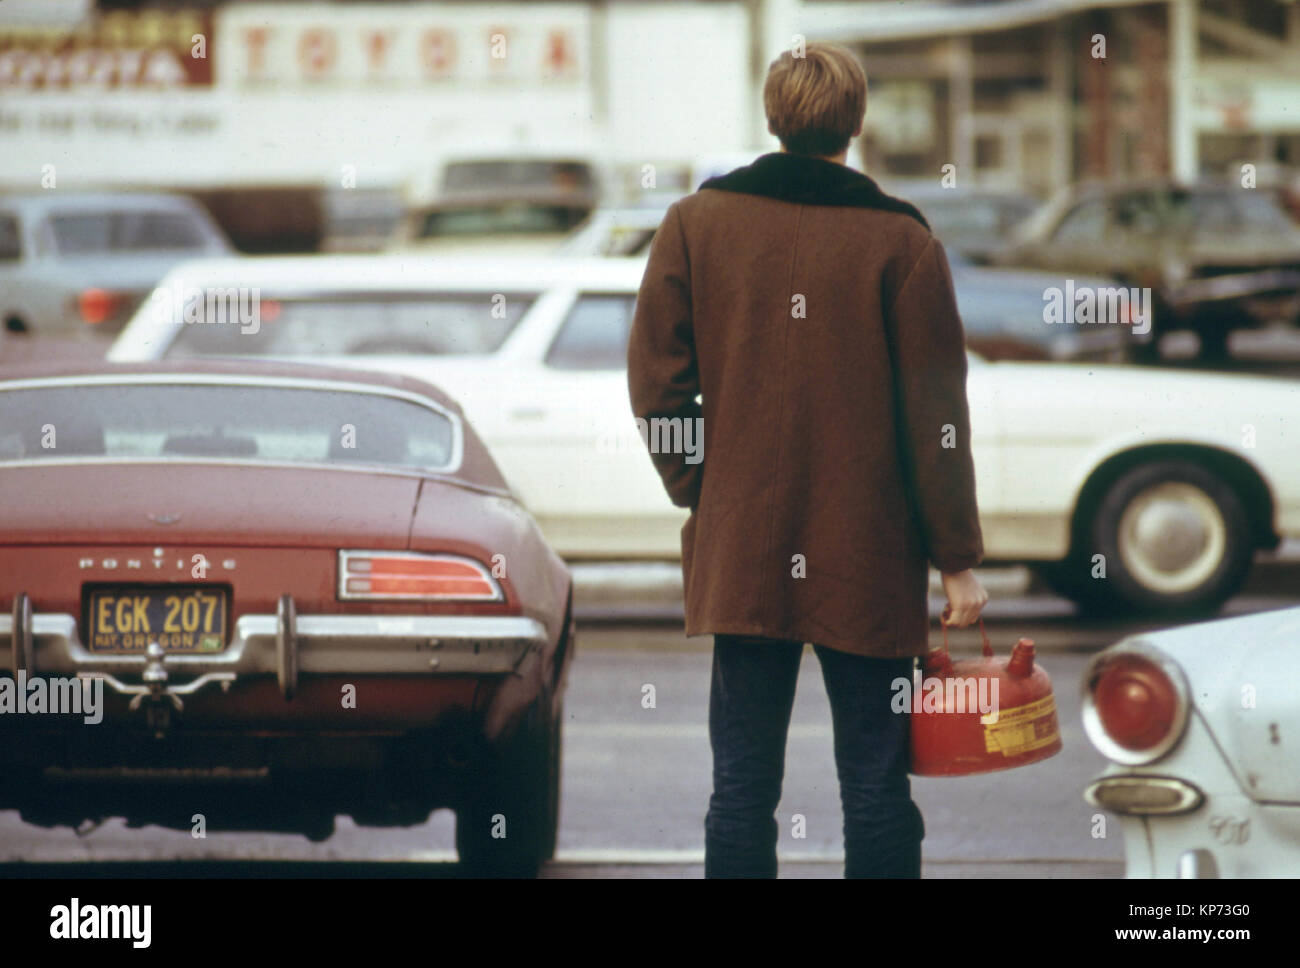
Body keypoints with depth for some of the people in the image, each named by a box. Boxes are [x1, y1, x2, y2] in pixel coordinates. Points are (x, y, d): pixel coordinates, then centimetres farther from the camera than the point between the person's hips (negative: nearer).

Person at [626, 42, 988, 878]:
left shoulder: (694, 223, 1)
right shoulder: (900, 241, -6)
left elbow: (657, 379, 2)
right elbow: (934, 411, -5)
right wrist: (958, 557, -1)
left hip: (739, 554, 2)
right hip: (868, 557, -2)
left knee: (742, 785, 6)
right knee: (875, 786, 4)